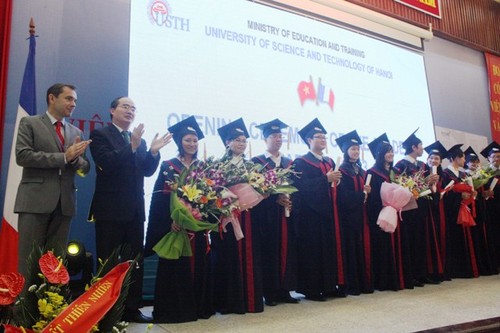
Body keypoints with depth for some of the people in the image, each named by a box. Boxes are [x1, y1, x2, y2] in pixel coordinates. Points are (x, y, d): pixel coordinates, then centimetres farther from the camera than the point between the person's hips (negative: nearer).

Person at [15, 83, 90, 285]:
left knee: (57, 261, 6)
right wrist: (63, 157, -13)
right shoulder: (30, 123, 5)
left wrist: (76, 158, -8)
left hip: (65, 202, 4)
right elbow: (22, 156, -10)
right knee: (29, 260, -3)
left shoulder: (76, 133, 18)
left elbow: (85, 169, 14)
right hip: (35, 200, -4)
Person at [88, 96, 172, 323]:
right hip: (110, 209, -6)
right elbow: (106, 163, -17)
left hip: (134, 210, 6)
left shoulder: (139, 140, 16)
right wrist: (131, 146, -25)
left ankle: (132, 308, 21)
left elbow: (147, 171, 7)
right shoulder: (100, 134, -2)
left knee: (135, 262, 10)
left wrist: (154, 152, -9)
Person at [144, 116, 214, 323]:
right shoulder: (168, 167, 1)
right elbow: (159, 198, -6)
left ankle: (200, 307, 19)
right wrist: (170, 220, -18)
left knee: (199, 267, 7)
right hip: (175, 225, -3)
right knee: (176, 268, -1)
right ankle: (175, 309, 10)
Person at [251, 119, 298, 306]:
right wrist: (276, 199, -18)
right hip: (267, 217, -4)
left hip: (287, 215, 5)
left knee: (287, 251, 5)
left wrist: (290, 201, -9)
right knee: (270, 252, -3)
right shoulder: (257, 162, 1)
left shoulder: (289, 163, 16)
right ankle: (270, 293, 6)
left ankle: (284, 291, 14)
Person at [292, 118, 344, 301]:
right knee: (313, 251, -4)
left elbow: (334, 186, 20)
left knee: (332, 247, 7)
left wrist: (336, 180, -1)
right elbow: (302, 187, -19)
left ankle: (331, 285, 18)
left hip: (329, 212, 7)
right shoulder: (301, 162, -5)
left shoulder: (330, 162, 19)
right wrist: (326, 179, -20)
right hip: (311, 214, -7)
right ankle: (312, 289, 5)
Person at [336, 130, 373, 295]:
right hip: (349, 215, -7)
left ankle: (365, 282, 13)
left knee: (364, 247, 6)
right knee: (352, 249, -5)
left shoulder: (361, 171, 18)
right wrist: (363, 193, -4)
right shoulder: (342, 171, -5)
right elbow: (344, 196, -15)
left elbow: (366, 190, 13)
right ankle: (352, 285, 1)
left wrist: (367, 193, -10)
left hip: (362, 215, 7)